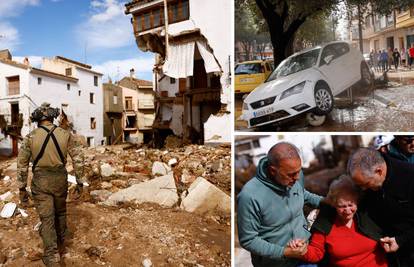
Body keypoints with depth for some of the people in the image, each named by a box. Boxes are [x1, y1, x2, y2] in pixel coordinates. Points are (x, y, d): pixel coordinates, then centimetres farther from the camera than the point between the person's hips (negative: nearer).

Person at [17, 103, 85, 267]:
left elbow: (22, 164, -2)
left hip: (40, 181, -2)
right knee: (60, 213, 21)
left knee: (47, 218, 3)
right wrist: (79, 181, 7)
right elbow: (78, 158, -1)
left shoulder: (30, 137, -5)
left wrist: (22, 189, 7)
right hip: (60, 179, 2)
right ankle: (60, 245, 38)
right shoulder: (65, 135, -2)